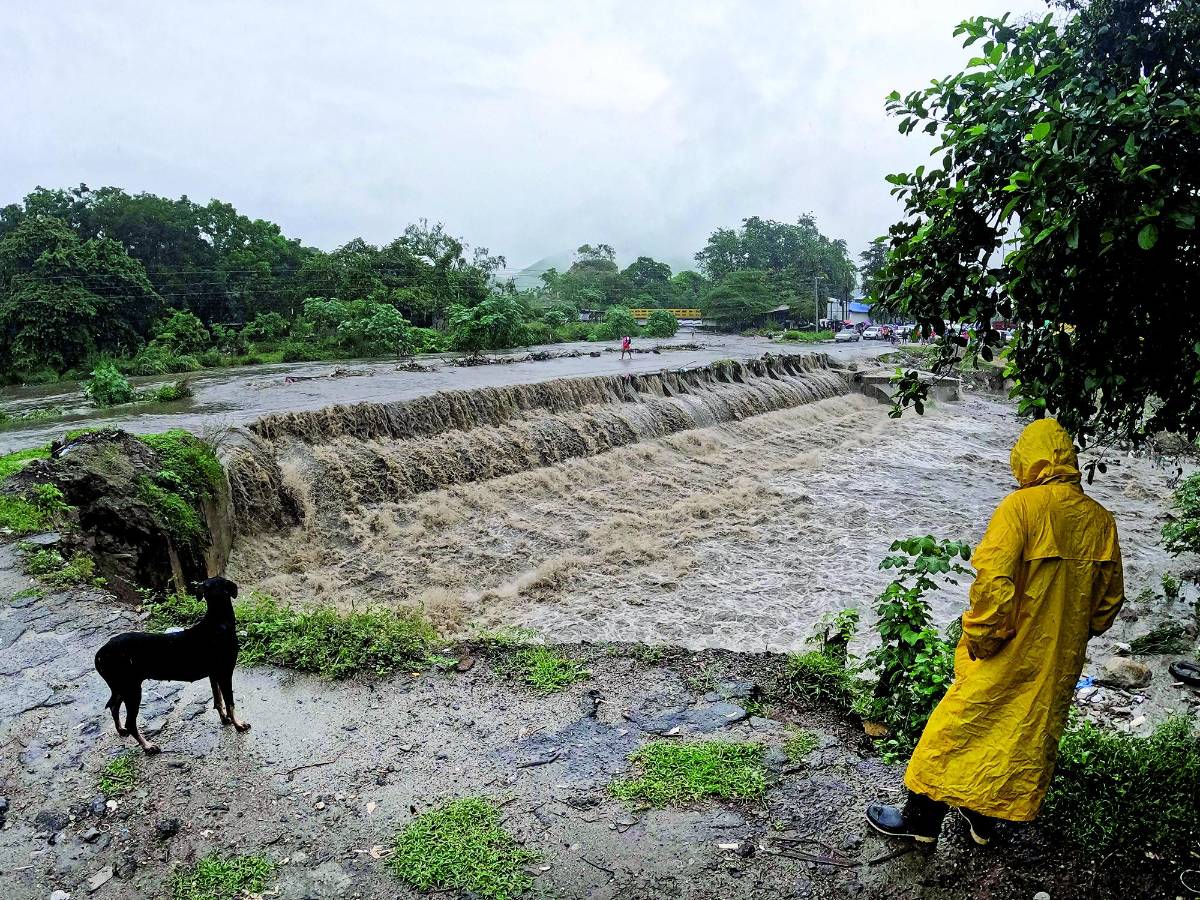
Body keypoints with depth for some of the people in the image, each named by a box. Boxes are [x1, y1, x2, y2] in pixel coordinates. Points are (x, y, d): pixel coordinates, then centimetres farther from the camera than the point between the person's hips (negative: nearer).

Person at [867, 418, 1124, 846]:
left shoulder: (1022, 505, -18)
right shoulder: (1100, 518, 1)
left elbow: (993, 579, -26)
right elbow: (1110, 597, 9)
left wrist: (978, 637, -14)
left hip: (1010, 652, -6)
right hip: (1062, 662, 6)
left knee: (958, 730, 7)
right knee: (1030, 737, 19)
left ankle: (921, 819, 19)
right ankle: (984, 819, 34)